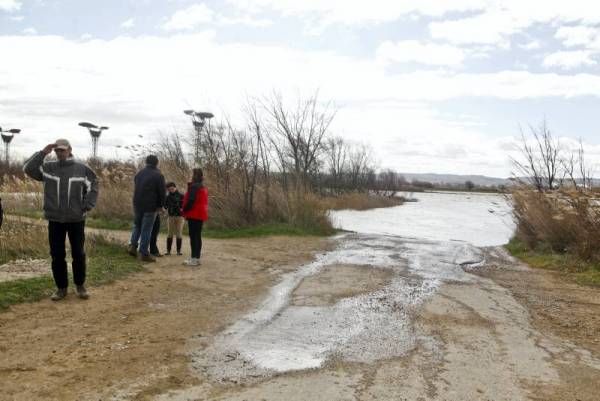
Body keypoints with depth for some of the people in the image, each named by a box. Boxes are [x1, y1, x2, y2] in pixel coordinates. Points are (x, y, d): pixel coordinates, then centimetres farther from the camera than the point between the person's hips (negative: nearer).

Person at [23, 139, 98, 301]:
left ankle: (80, 285, 22)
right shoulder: (47, 167, 2)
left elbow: (93, 187, 4)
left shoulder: (81, 168, -2)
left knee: (78, 254, 7)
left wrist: (86, 207, -4)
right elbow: (28, 169, -10)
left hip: (76, 219, -1)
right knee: (57, 255, 6)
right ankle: (61, 287, 19)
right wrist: (43, 153, -16)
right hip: (55, 220, 1)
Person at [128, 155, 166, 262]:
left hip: (137, 205, 5)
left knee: (137, 225, 22)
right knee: (146, 229, -1)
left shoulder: (139, 173, 11)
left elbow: (135, 189, 17)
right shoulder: (158, 175, -9)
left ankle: (133, 245, 8)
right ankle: (144, 253, 1)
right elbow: (162, 192, -8)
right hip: (150, 207, -5)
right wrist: (161, 205, 4)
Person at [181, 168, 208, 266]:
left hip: (194, 214, -9)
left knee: (193, 236, -7)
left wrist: (185, 210, -7)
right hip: (201, 214, 9)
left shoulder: (194, 186, -13)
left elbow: (190, 200, -20)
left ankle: (194, 259, -9)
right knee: (198, 236, 11)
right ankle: (197, 258, 14)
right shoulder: (203, 187, 16)